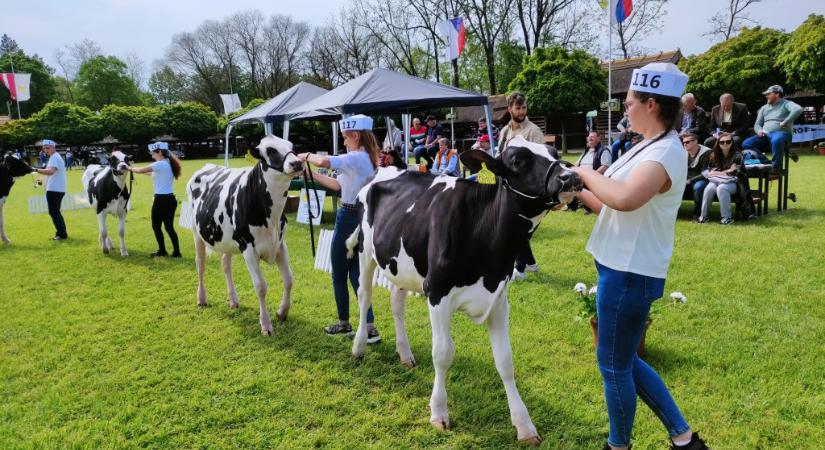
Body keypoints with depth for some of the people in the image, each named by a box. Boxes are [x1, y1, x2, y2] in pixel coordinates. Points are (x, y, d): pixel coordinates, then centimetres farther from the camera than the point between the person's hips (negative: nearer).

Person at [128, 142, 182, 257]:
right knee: (169, 227, 11)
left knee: (156, 226, 7)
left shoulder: (160, 164, -14)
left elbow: (141, 170, -10)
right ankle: (176, 252, 9)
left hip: (161, 200, -8)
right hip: (170, 199, 8)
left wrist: (130, 168, 7)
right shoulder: (168, 164, 12)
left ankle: (162, 251, 14)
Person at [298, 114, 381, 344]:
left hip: (349, 219, -9)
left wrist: (306, 156, -11)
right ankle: (370, 328, 8)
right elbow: (337, 184, 16)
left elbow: (324, 161, -32)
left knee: (339, 275, 8)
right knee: (356, 274, 12)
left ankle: (344, 324, 23)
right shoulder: (367, 160, 12)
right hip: (362, 219, 9)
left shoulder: (356, 158, -17)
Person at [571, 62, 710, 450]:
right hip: (622, 267, 10)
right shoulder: (648, 147, 12)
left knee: (614, 364, 6)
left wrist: (585, 173, -23)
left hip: (630, 273, -10)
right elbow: (613, 207, 15)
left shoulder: (665, 152, -19)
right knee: (623, 360, 20)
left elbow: (624, 199, -39)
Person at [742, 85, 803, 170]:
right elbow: (757, 124, 21)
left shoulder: (786, 104, 8)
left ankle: (776, 168, -32)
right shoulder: (764, 108, 25)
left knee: (776, 141, -42)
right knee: (746, 144, -21)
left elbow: (798, 109, -14)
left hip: (781, 133, -6)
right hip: (765, 135, 6)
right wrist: (759, 131, -2)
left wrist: (784, 122, -17)